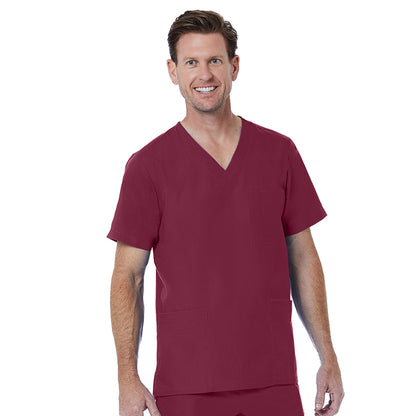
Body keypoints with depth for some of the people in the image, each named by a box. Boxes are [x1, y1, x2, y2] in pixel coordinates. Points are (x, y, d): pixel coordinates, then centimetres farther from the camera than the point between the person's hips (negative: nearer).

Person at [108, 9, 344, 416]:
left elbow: (303, 259, 10)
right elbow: (127, 277, -1)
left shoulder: (279, 152, 5)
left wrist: (328, 358, 6)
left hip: (273, 382, 2)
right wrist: (128, 379, -8)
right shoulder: (148, 165, -2)